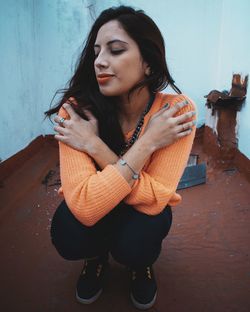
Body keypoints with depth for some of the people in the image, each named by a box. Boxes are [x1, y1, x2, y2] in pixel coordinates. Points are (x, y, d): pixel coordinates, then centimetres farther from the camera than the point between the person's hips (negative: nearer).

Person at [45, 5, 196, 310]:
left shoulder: (177, 110, -27)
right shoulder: (78, 110, -28)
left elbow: (153, 198, -30)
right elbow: (86, 205, -36)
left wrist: (94, 145, -35)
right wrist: (147, 142, -37)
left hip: (144, 212, 0)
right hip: (94, 210, 1)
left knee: (135, 245, -31)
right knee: (68, 235, -29)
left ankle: (141, 263, 11)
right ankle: (98, 255, 10)